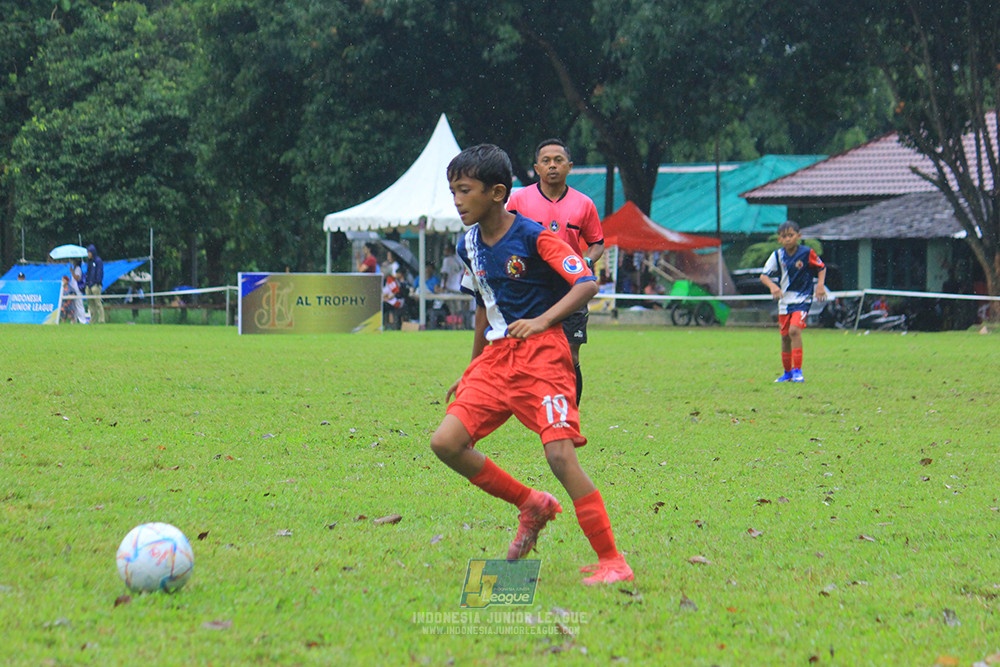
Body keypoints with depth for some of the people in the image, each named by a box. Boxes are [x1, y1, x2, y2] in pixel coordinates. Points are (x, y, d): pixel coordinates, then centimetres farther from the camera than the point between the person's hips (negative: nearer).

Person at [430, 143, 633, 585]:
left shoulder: (533, 237, -12)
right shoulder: (468, 246, 9)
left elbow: (587, 284, -17)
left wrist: (542, 320, -30)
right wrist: (472, 370, 28)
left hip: (542, 353, -7)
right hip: (496, 356, 7)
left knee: (560, 454, -20)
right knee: (446, 443, -7)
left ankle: (611, 561, -11)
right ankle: (532, 505, 13)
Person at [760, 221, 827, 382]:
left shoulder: (807, 253, -10)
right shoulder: (777, 255, -4)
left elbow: (821, 268, 5)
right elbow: (764, 275, -2)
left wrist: (820, 285, -9)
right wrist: (772, 286, -21)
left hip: (802, 299, -4)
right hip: (784, 300, 4)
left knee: (794, 330, -22)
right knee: (785, 336, 10)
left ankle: (797, 370, -18)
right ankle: (787, 372, 26)